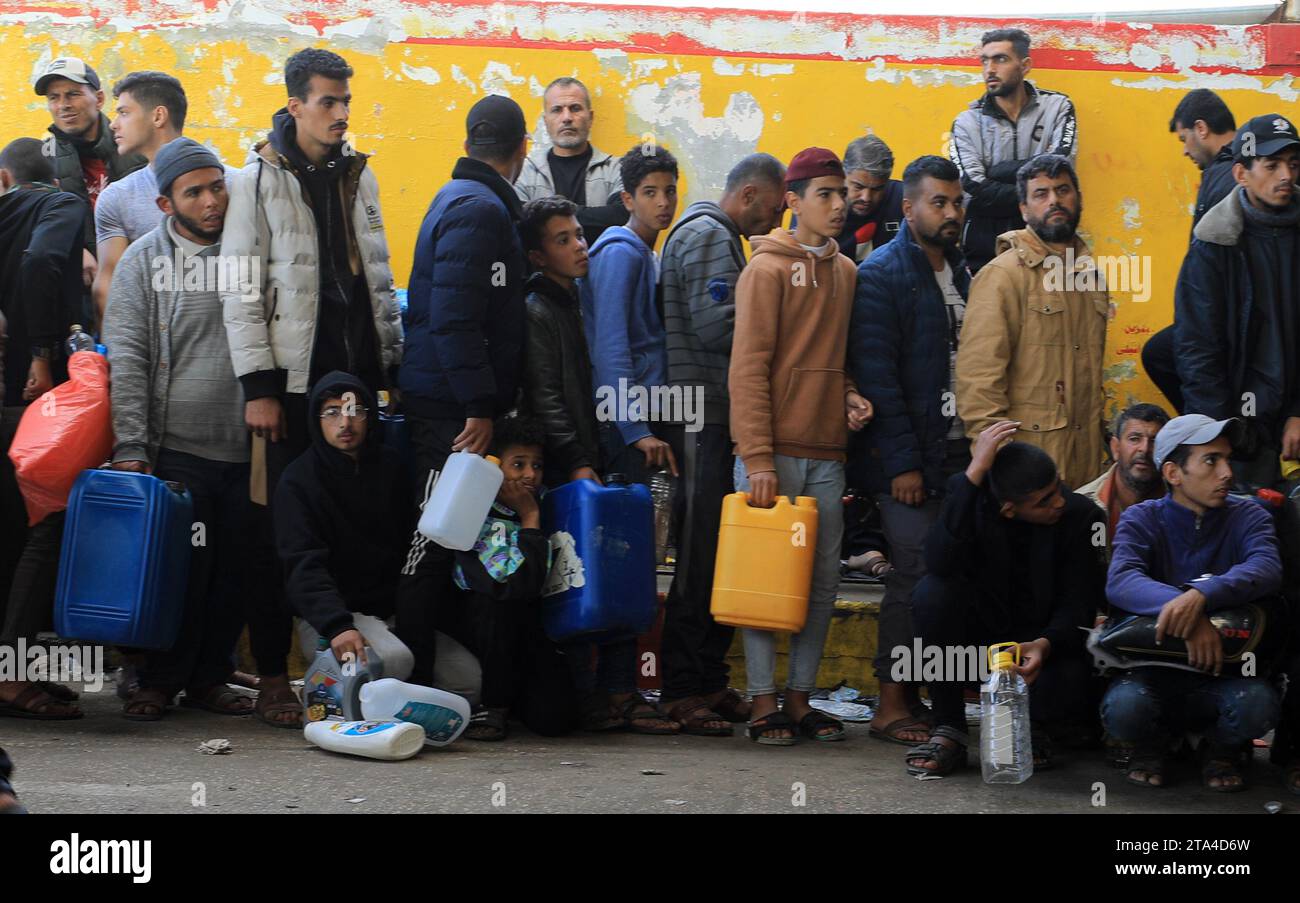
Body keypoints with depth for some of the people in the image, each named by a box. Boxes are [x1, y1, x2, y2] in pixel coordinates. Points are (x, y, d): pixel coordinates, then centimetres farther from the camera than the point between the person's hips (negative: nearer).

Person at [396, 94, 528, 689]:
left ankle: (416, 678, 17)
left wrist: (485, 401, 23)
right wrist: (480, 406, -22)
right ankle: (412, 682, -3)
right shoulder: (480, 210, -14)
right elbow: (454, 317, -22)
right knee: (434, 540, -6)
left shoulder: (462, 200, 18)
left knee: (443, 538, 12)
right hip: (451, 408, -10)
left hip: (453, 406, 10)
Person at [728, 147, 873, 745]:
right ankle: (764, 704, 4)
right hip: (775, 451, -6)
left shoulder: (845, 271, 15)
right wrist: (758, 458, -17)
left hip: (826, 453, 6)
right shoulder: (768, 269, -5)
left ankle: (800, 698, 15)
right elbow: (748, 369, -10)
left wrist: (851, 397, 2)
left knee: (823, 579, 6)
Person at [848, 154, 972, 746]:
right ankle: (891, 705, 0)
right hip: (910, 457, -7)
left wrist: (981, 446, 9)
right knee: (915, 571, -8)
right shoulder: (881, 275, -7)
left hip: (958, 452, 7)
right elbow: (876, 374, -13)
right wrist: (902, 461, -16)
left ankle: (911, 694, 15)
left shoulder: (961, 275, 16)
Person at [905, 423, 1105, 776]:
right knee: (931, 592, -32)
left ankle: (1035, 727, 7)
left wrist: (1046, 645, -39)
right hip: (978, 626, 0)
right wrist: (974, 473, -38)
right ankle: (949, 729, -18)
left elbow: (1078, 605, -15)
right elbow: (939, 563, -33)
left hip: (1039, 640, 0)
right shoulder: (970, 494, -14)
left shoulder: (1080, 515, -12)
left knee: (1068, 689, -35)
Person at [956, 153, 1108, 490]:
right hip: (1027, 459, -6)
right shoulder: (1002, 275, -7)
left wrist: (1103, 437, 18)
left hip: (1086, 460, 6)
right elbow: (977, 379, -14)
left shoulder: (1090, 274, 15)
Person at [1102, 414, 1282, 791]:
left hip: (1223, 672, 1)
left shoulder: (1247, 516, 1)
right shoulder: (1142, 519, -2)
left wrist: (1201, 596, -41)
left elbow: (1267, 569, -21)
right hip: (1154, 668, 0)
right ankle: (1152, 743, 6)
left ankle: (1222, 748, 5)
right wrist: (1185, 611, -41)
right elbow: (1120, 582, -22)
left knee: (1257, 703, -33)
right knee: (1123, 707, -33)